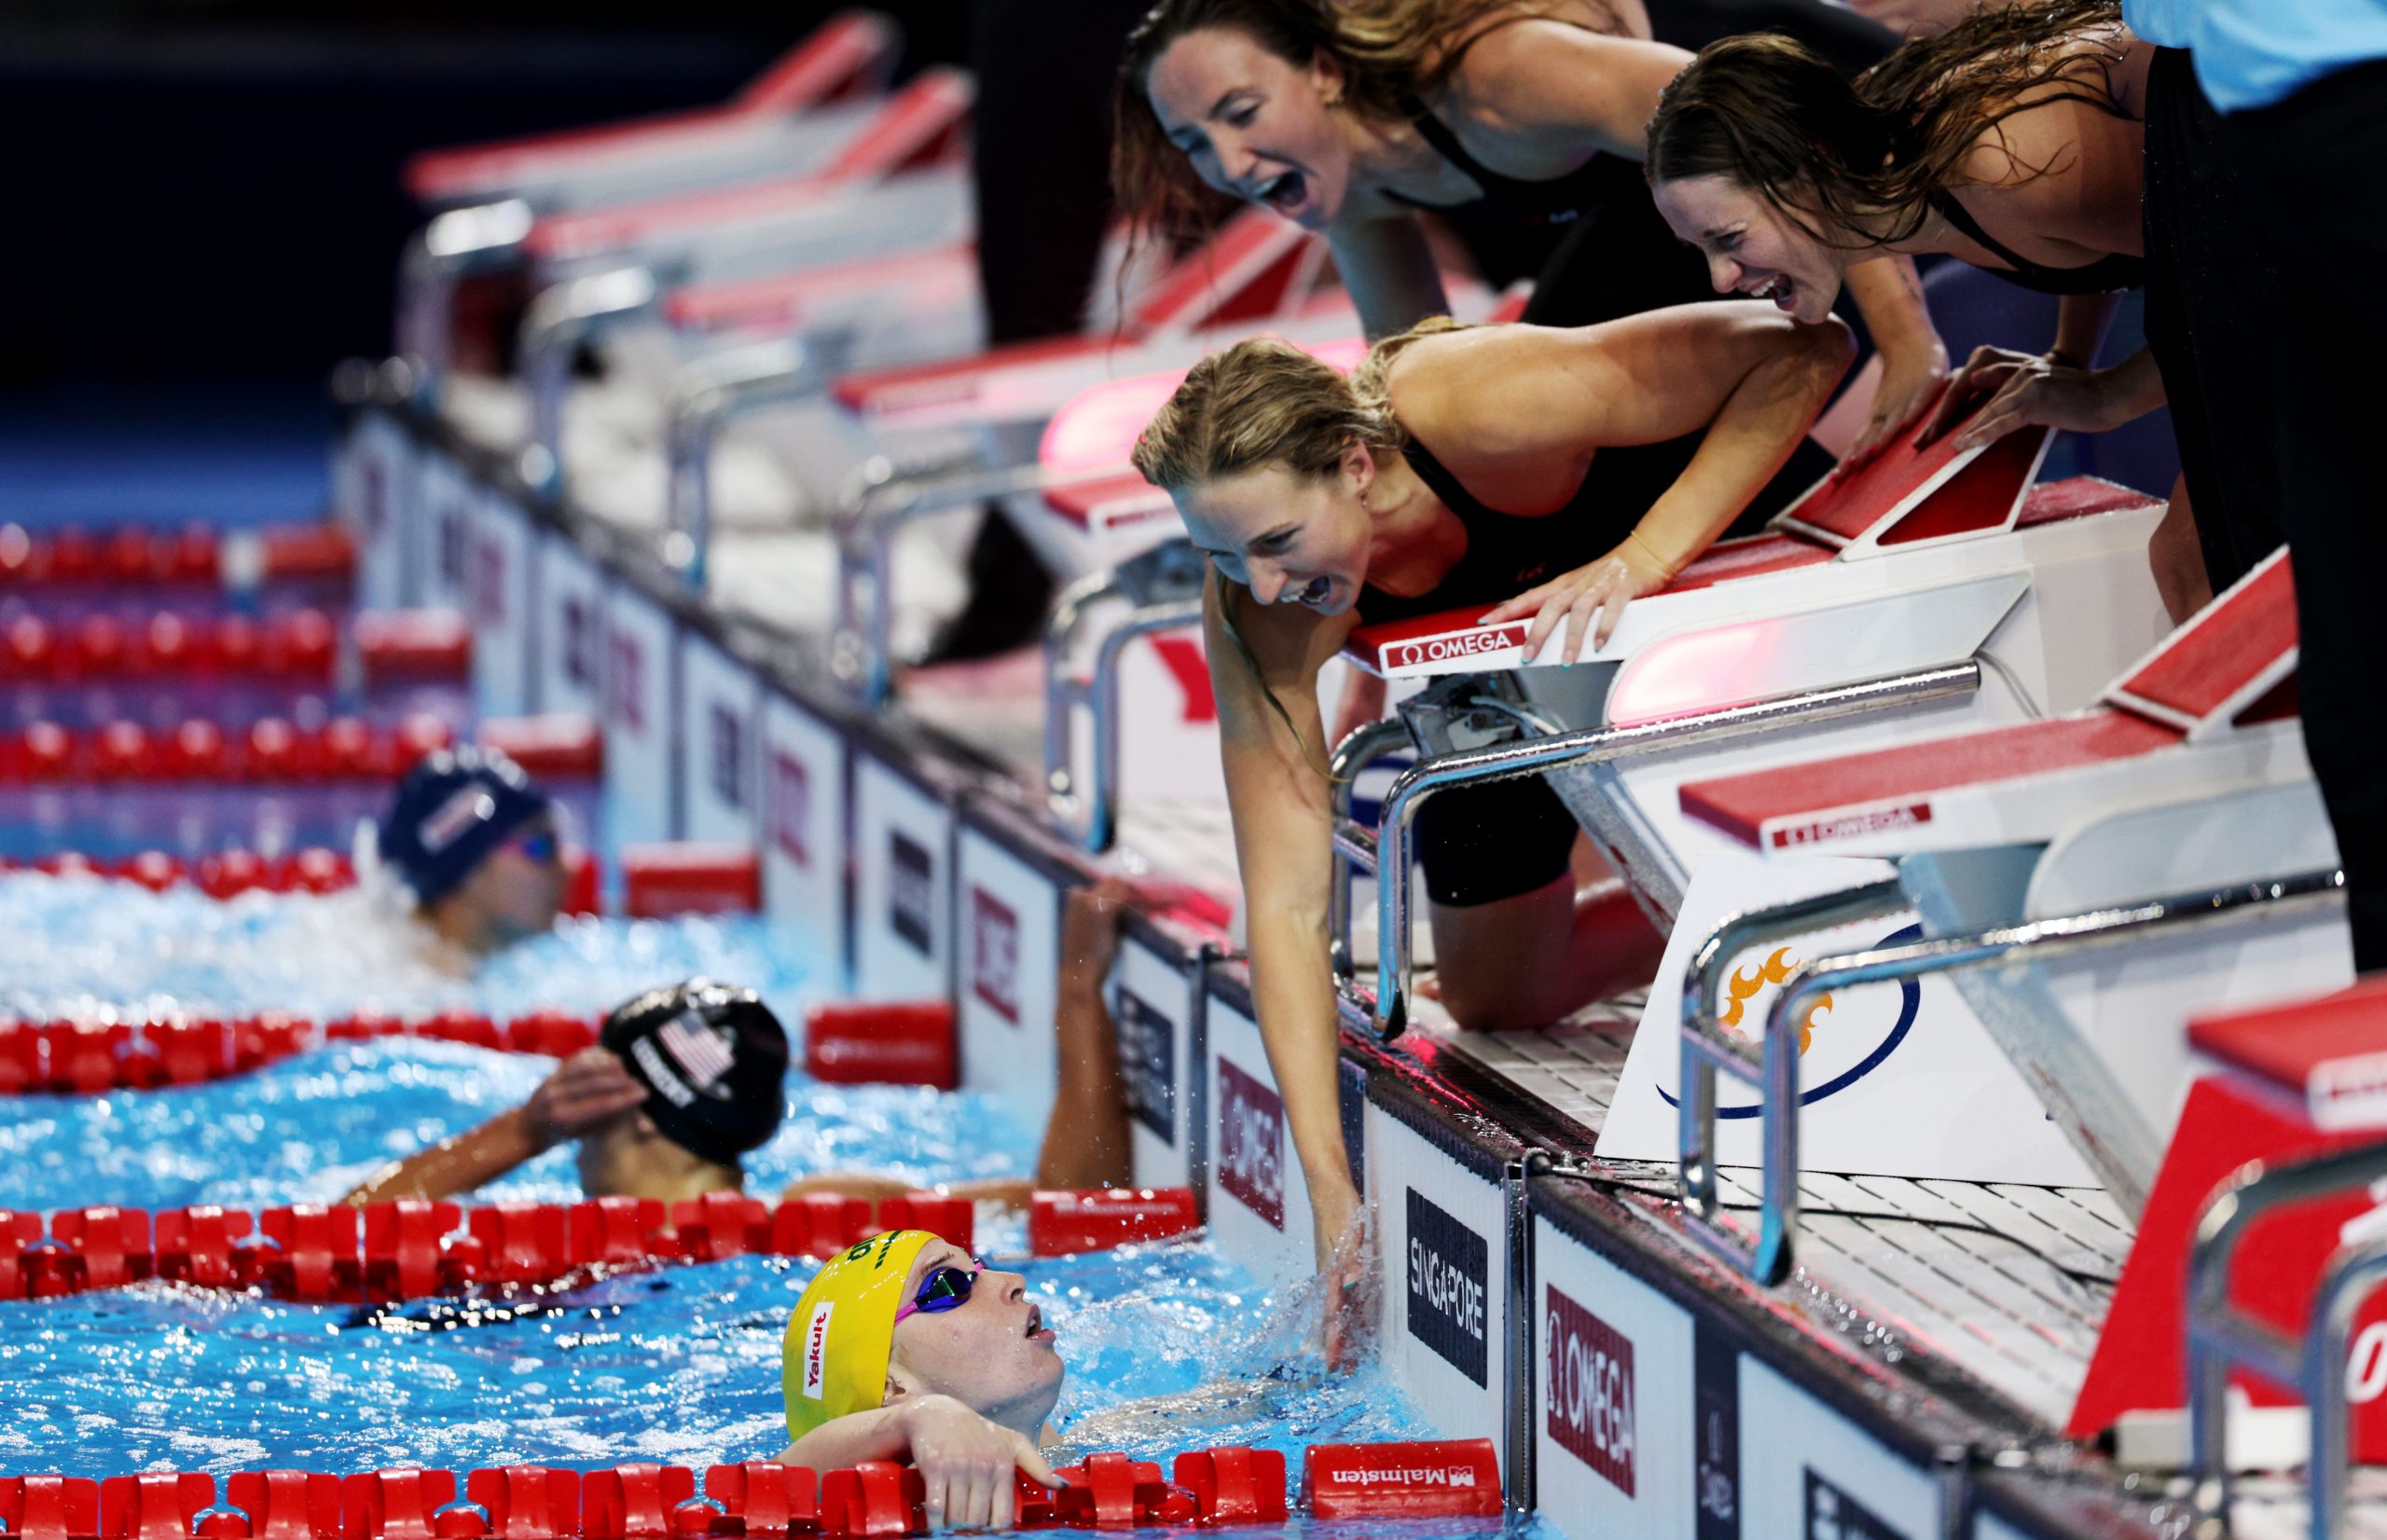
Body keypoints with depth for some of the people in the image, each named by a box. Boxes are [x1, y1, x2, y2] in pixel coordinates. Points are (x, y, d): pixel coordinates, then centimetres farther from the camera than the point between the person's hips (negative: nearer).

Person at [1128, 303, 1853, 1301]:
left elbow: (1799, 349, -40)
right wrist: (1330, 1184, -36)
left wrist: (1638, 561, -48)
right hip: (1502, 653, 4)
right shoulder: (1255, 614, -33)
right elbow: (1287, 904, -30)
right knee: (1495, 998, 9)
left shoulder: (1479, 410, -45)